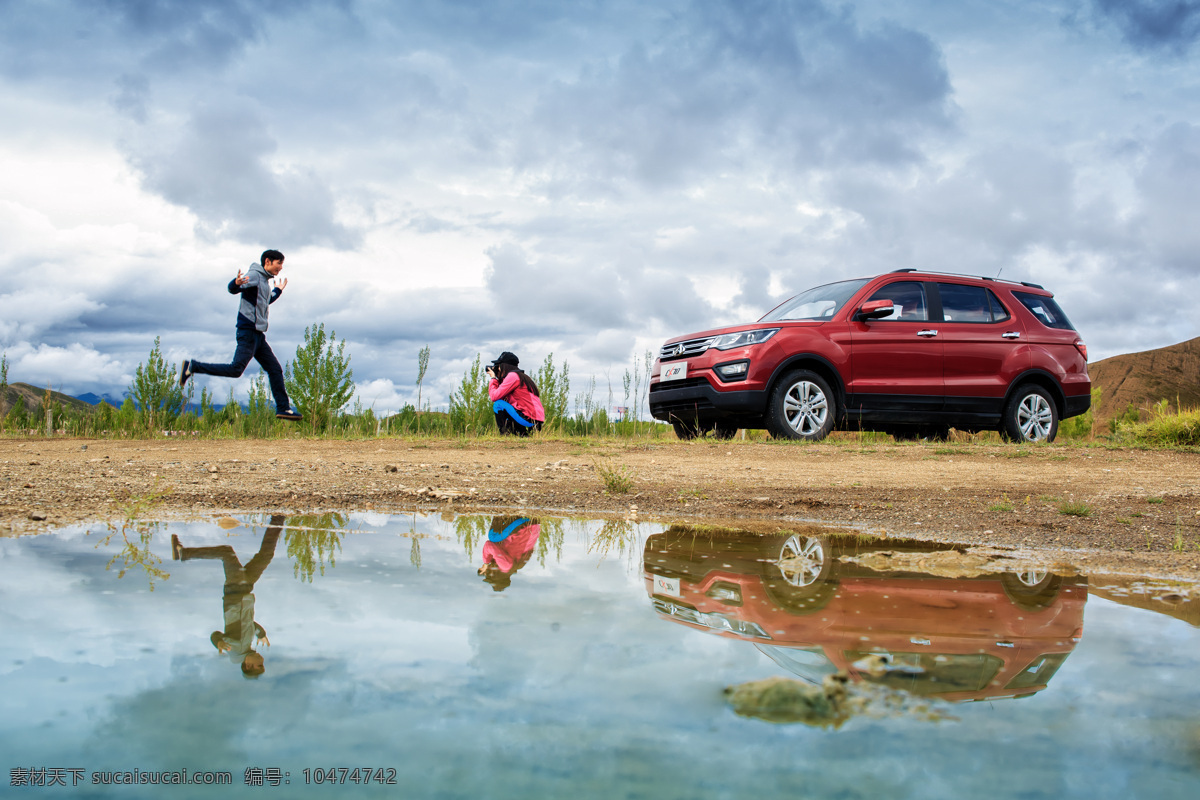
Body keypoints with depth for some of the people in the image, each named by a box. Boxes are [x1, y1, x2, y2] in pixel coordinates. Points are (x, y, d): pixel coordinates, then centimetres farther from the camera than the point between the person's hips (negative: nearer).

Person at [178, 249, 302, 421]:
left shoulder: (265, 280, 21)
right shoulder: (254, 275, -7)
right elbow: (232, 289, -20)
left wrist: (278, 290, 45)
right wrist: (237, 283, -42)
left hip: (258, 334, 10)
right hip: (248, 331, -10)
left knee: (275, 369, 8)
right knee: (236, 369, -15)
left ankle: (283, 408, 11)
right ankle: (193, 367, -5)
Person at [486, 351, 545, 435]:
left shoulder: (513, 376, -8)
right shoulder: (521, 376, 20)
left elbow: (494, 397, -10)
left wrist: (493, 378, 4)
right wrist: (497, 379, 19)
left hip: (529, 419, -10)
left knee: (498, 404, -7)